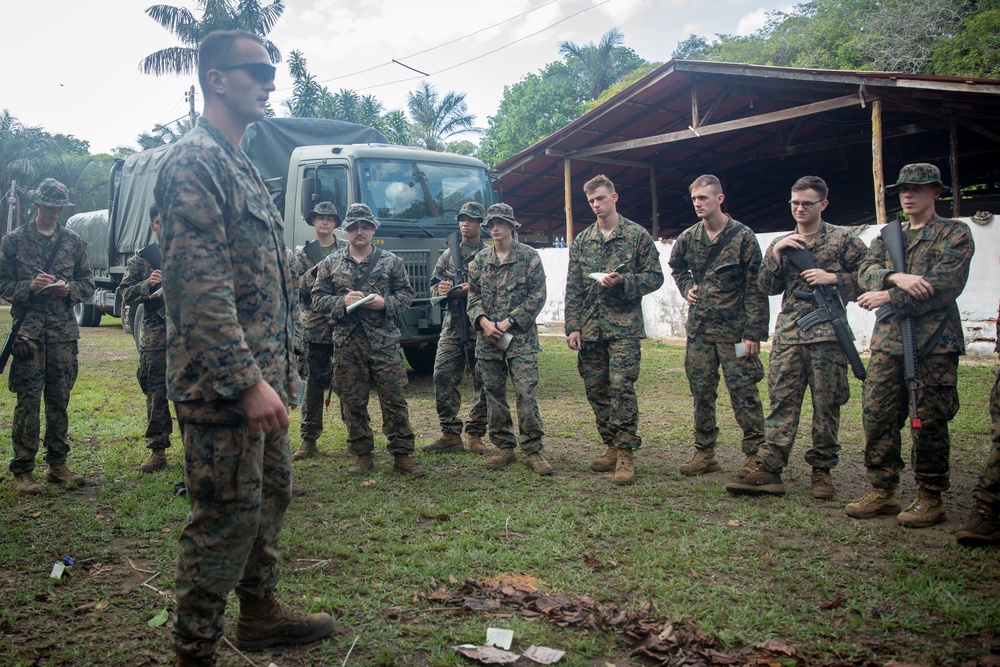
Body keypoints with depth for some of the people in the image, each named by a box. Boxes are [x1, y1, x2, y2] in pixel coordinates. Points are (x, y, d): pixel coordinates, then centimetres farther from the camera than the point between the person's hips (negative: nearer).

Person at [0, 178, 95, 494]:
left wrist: (69, 289, -8)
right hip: (28, 328, -3)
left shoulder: (74, 242, 11)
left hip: (64, 330, 3)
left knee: (60, 398, 7)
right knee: (28, 399, -4)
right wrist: (29, 286, -15)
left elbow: (88, 284, 12)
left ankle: (57, 465, 16)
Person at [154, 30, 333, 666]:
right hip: (223, 382, -10)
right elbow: (202, 284, -22)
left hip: (264, 373, 10)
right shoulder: (194, 161, -13)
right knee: (227, 514, -1)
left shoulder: (243, 165, 18)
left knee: (271, 493, 18)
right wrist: (247, 381, -25)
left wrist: (281, 368, 19)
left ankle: (260, 612, 34)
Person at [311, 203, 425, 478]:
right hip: (347, 343, 1)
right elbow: (318, 298, 8)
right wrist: (342, 302, -11)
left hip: (384, 341, -1)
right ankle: (362, 455, 18)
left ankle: (402, 455, 6)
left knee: (394, 398, -2)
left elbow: (406, 294, 8)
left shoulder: (391, 261, 7)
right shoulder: (331, 264, 9)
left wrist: (385, 303, -10)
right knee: (353, 402, 6)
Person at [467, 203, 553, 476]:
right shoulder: (480, 260, 12)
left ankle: (533, 451, -1)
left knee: (525, 392, -8)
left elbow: (537, 295, -5)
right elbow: (473, 296, 11)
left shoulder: (529, 256, 1)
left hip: (520, 336, -4)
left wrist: (508, 322, -12)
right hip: (487, 338, 4)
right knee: (493, 393, 7)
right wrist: (483, 322, -8)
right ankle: (504, 448, 18)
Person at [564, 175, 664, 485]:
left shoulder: (637, 235, 2)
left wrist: (623, 281, -16)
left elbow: (655, 277, 0)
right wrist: (572, 327, 3)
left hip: (624, 326, -4)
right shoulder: (581, 241, 12)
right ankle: (612, 447, 20)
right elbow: (572, 288, 10)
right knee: (596, 390, 7)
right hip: (589, 328, 5)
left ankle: (626, 454, -3)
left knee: (622, 388, -11)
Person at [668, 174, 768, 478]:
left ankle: (754, 454, 9)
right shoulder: (688, 237, 6)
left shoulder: (743, 237, -7)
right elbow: (676, 266, 29)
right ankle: (705, 453, 19)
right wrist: (686, 287, 8)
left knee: (744, 392, -2)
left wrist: (753, 334, -13)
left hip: (734, 330, -5)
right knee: (701, 392, 9)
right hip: (699, 328, 5)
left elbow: (755, 289, -9)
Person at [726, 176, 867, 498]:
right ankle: (768, 469, -2)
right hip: (788, 335, 3)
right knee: (782, 402, -1)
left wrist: (833, 278, -11)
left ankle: (822, 469, 15)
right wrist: (776, 253, -5)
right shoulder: (781, 243, 17)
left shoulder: (844, 239, 6)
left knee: (826, 405, 3)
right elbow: (767, 287, 8)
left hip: (827, 335, -3)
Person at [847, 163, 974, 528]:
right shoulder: (887, 235, 19)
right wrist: (896, 276, -19)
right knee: (877, 415, 2)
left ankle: (930, 498, 11)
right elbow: (866, 271, 2)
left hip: (935, 341, -4)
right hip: (888, 339, 5)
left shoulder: (955, 233, 3)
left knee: (929, 421, -1)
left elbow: (944, 287, -11)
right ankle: (882, 491, 14)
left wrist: (889, 298, -11)